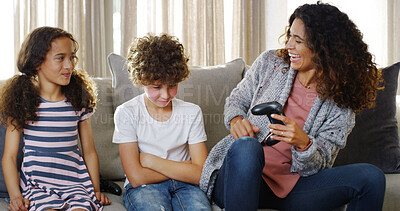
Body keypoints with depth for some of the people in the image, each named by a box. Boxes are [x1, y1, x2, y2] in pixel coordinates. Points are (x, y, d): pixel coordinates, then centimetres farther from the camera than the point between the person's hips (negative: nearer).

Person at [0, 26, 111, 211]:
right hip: (36, 183, -1)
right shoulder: (22, 102, 1)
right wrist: (15, 195, -11)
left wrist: (96, 189, 5)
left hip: (75, 182, 2)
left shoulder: (78, 101, 7)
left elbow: (89, 152, 13)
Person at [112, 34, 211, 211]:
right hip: (143, 188, -1)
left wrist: (150, 161, -9)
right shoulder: (126, 113, -4)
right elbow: (136, 177, -12)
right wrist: (181, 170, -5)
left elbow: (200, 174, -6)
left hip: (183, 185, 2)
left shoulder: (192, 113, 4)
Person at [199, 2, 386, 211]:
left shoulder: (339, 102, -1)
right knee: (246, 145, -39)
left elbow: (316, 167, -3)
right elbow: (236, 100, 17)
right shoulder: (270, 62, 3)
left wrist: (303, 143, -26)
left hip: (291, 188, 1)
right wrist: (236, 119, -8)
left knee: (371, 177, -20)